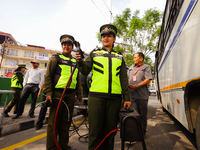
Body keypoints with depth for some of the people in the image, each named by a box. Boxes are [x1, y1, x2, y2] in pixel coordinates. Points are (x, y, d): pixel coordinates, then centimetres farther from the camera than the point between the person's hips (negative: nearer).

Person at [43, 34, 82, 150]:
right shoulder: (56, 58, 4)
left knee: (66, 121, 12)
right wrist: (48, 93, -10)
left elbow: (78, 79, 18)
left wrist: (79, 94, 12)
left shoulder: (75, 61, 17)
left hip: (70, 95, 4)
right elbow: (48, 76, -1)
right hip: (57, 93, -4)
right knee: (54, 121, 3)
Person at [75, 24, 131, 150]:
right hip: (96, 96, -1)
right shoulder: (94, 53, 13)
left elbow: (124, 79, 13)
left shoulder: (119, 57, 17)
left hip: (115, 97, 2)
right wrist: (80, 62, -16)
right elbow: (85, 71, 5)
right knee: (95, 129, 4)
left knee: (110, 129, 11)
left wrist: (127, 98, 6)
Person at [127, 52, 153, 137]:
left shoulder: (146, 67, 3)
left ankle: (142, 133, 25)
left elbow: (148, 80, -7)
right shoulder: (131, 68, 20)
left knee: (143, 115, 8)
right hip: (132, 95, 4)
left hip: (142, 95, -3)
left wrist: (136, 86, -16)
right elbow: (127, 78, 21)